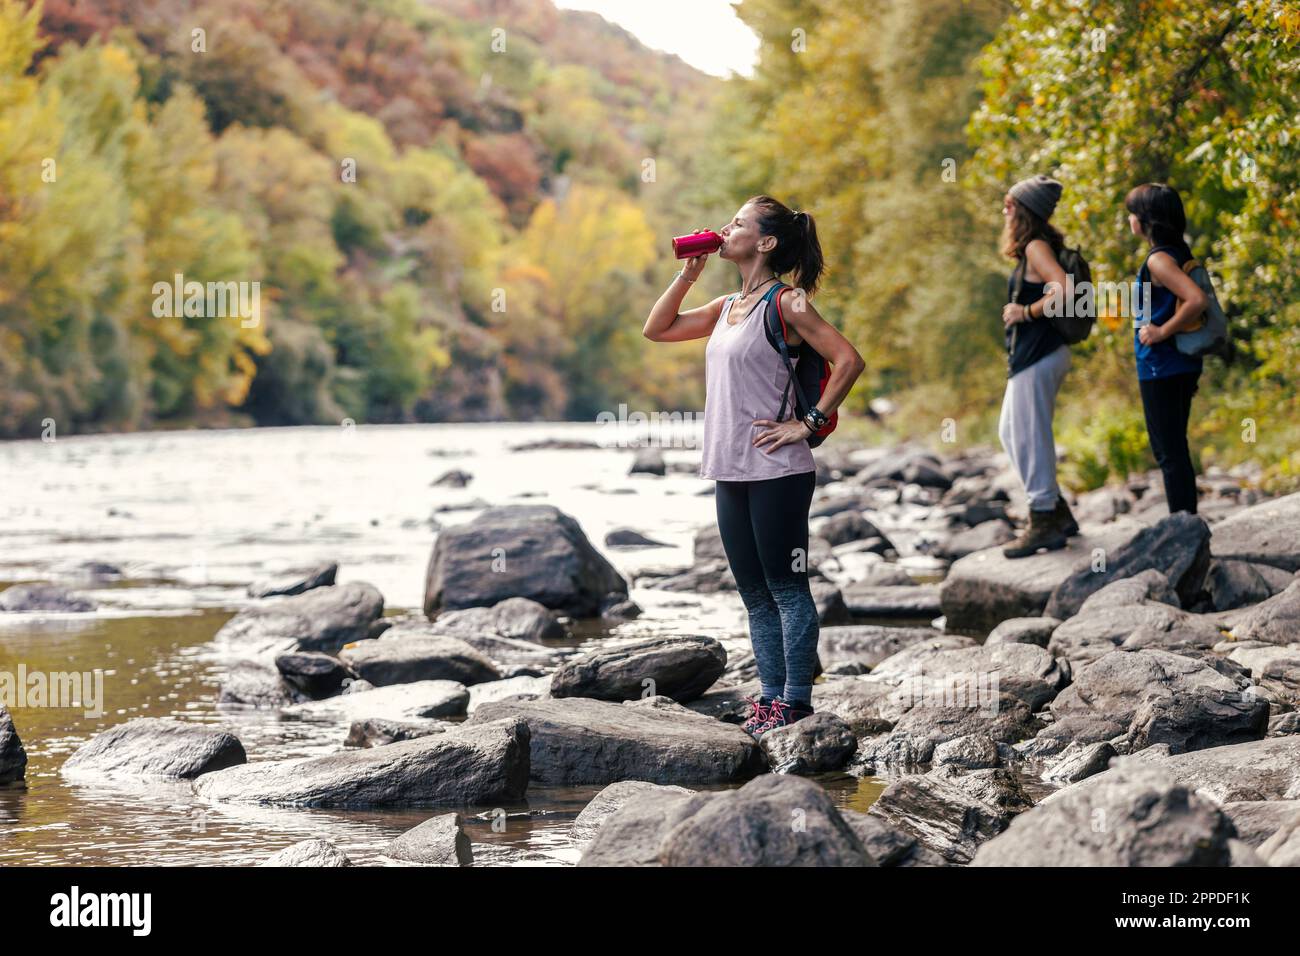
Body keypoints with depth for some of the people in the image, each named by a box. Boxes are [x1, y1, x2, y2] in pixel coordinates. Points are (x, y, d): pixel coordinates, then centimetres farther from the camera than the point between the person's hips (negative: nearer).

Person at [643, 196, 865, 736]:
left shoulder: (785, 304, -10)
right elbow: (657, 329, 20)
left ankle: (795, 701, 0)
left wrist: (808, 423, -15)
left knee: (786, 587, -3)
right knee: (754, 591, 11)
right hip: (730, 470, 8)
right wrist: (689, 271, 11)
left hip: (777, 470, -8)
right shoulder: (726, 307, 13)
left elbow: (848, 361, -16)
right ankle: (771, 693, 18)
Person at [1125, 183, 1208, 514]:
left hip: (1161, 370, -10)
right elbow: (1189, 300, 19)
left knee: (1170, 454, -5)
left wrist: (1162, 332, -21)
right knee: (1173, 452, 17)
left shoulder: (1159, 260, -18)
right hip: (1180, 366, 10)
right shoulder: (1178, 253, 11)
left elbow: (1197, 300, -30)